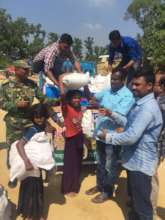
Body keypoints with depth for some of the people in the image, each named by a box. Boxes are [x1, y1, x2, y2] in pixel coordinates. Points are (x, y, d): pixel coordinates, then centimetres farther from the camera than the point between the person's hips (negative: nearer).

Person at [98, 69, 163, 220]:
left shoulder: (148, 108, -27)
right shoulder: (140, 103, 7)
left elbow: (131, 136, -30)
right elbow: (129, 123, 15)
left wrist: (108, 137, -16)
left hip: (141, 163, -10)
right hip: (134, 160, 10)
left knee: (142, 204, 8)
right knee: (135, 198, 28)